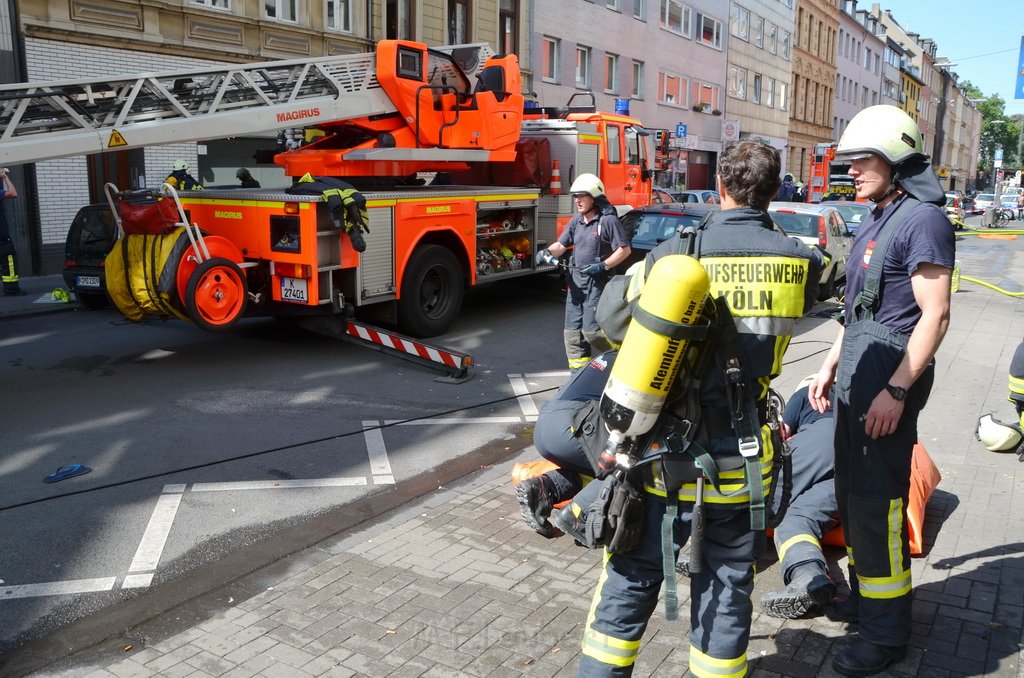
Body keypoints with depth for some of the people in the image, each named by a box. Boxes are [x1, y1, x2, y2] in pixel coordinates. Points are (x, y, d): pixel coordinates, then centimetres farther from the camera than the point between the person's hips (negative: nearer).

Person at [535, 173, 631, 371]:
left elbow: (624, 250, -10)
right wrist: (548, 252, -9)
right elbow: (561, 244, 12)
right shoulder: (576, 221, 12)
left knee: (591, 330, -11)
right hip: (576, 279, 7)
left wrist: (603, 266, -21)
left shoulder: (608, 220, -10)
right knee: (572, 330, 7)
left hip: (597, 282, -7)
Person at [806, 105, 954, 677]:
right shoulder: (875, 220, 15)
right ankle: (865, 594, 33)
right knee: (852, 492, 17)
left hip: (890, 378, -9)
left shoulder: (922, 220, -14)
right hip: (858, 375, 9)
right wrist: (831, 367, 17)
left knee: (876, 501, -4)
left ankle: (887, 631, 9)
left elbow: (934, 316, -19)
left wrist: (896, 391, -23)